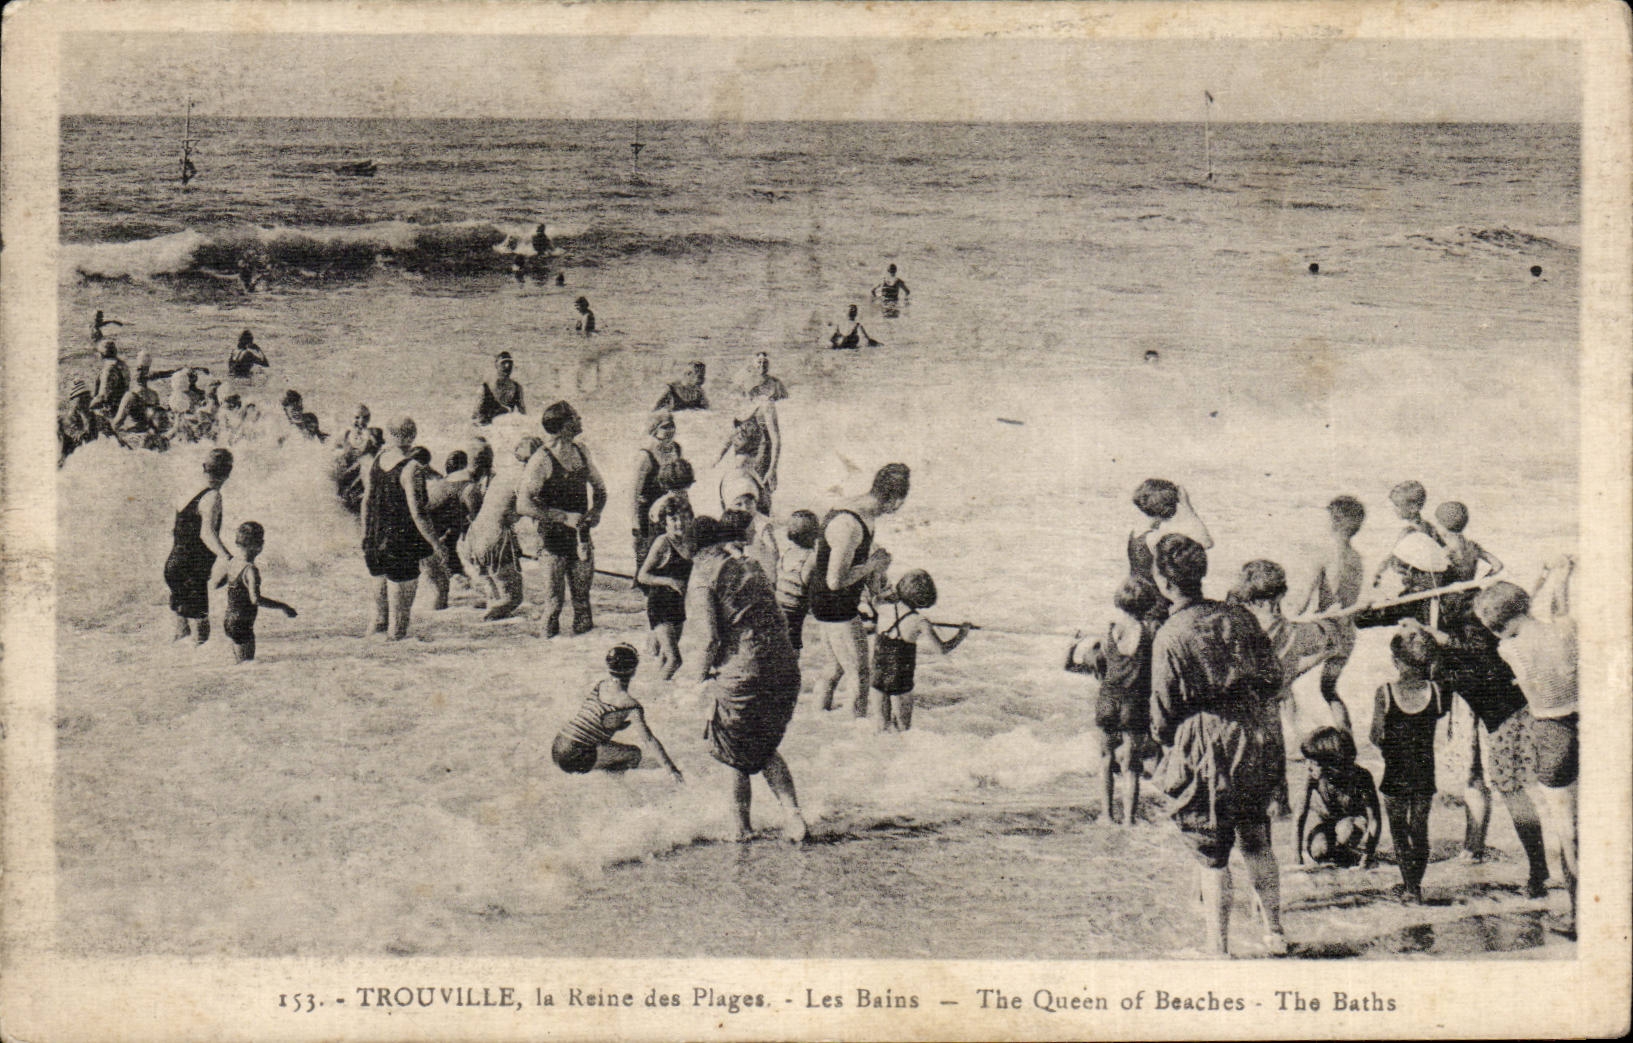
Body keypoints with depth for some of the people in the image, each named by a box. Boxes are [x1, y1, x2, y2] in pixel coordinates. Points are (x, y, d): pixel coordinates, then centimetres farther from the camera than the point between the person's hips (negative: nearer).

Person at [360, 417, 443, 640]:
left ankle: (380, 622, 37)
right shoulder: (411, 469, -21)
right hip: (402, 538, -7)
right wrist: (435, 544, -14)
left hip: (376, 535, 7)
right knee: (403, 581, 8)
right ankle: (396, 633, 16)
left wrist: (366, 534, 18)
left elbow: (367, 500, 7)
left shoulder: (378, 459, -1)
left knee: (382, 576, 23)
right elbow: (417, 513, -21)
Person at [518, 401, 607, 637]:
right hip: (554, 539, -6)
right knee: (553, 603, -3)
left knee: (582, 601, 9)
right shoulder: (541, 461, -13)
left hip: (581, 536, 6)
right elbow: (524, 505, -18)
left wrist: (596, 511, 2)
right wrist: (564, 517, -21)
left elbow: (599, 488, 23)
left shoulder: (581, 453, 8)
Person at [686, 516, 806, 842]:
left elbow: (711, 636, -11)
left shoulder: (702, 577, -4)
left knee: (735, 755, 15)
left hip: (742, 672, -6)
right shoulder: (749, 567, 17)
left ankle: (742, 827, 22)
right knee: (766, 748, 22)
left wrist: (703, 677, 2)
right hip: (785, 666, 6)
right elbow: (775, 620, 15)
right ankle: (794, 814, 6)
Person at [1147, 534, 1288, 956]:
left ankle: (1218, 946, 11)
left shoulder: (1169, 638, -16)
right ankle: (1275, 932, 28)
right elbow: (1272, 678, 6)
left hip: (1201, 753, -5)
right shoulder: (1238, 617, -1)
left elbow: (1163, 714, -10)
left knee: (1212, 855, 5)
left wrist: (1165, 741, 10)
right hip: (1252, 743, 5)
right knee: (1257, 842, 20)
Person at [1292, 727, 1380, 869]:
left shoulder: (1361, 777, -29)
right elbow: (1301, 816, -21)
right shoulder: (1314, 780, -25)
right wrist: (1300, 860, -23)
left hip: (1357, 821, -1)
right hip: (1327, 822, 2)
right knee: (1318, 850, -28)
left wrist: (1366, 859, -33)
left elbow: (1375, 820, -28)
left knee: (1345, 827, -36)